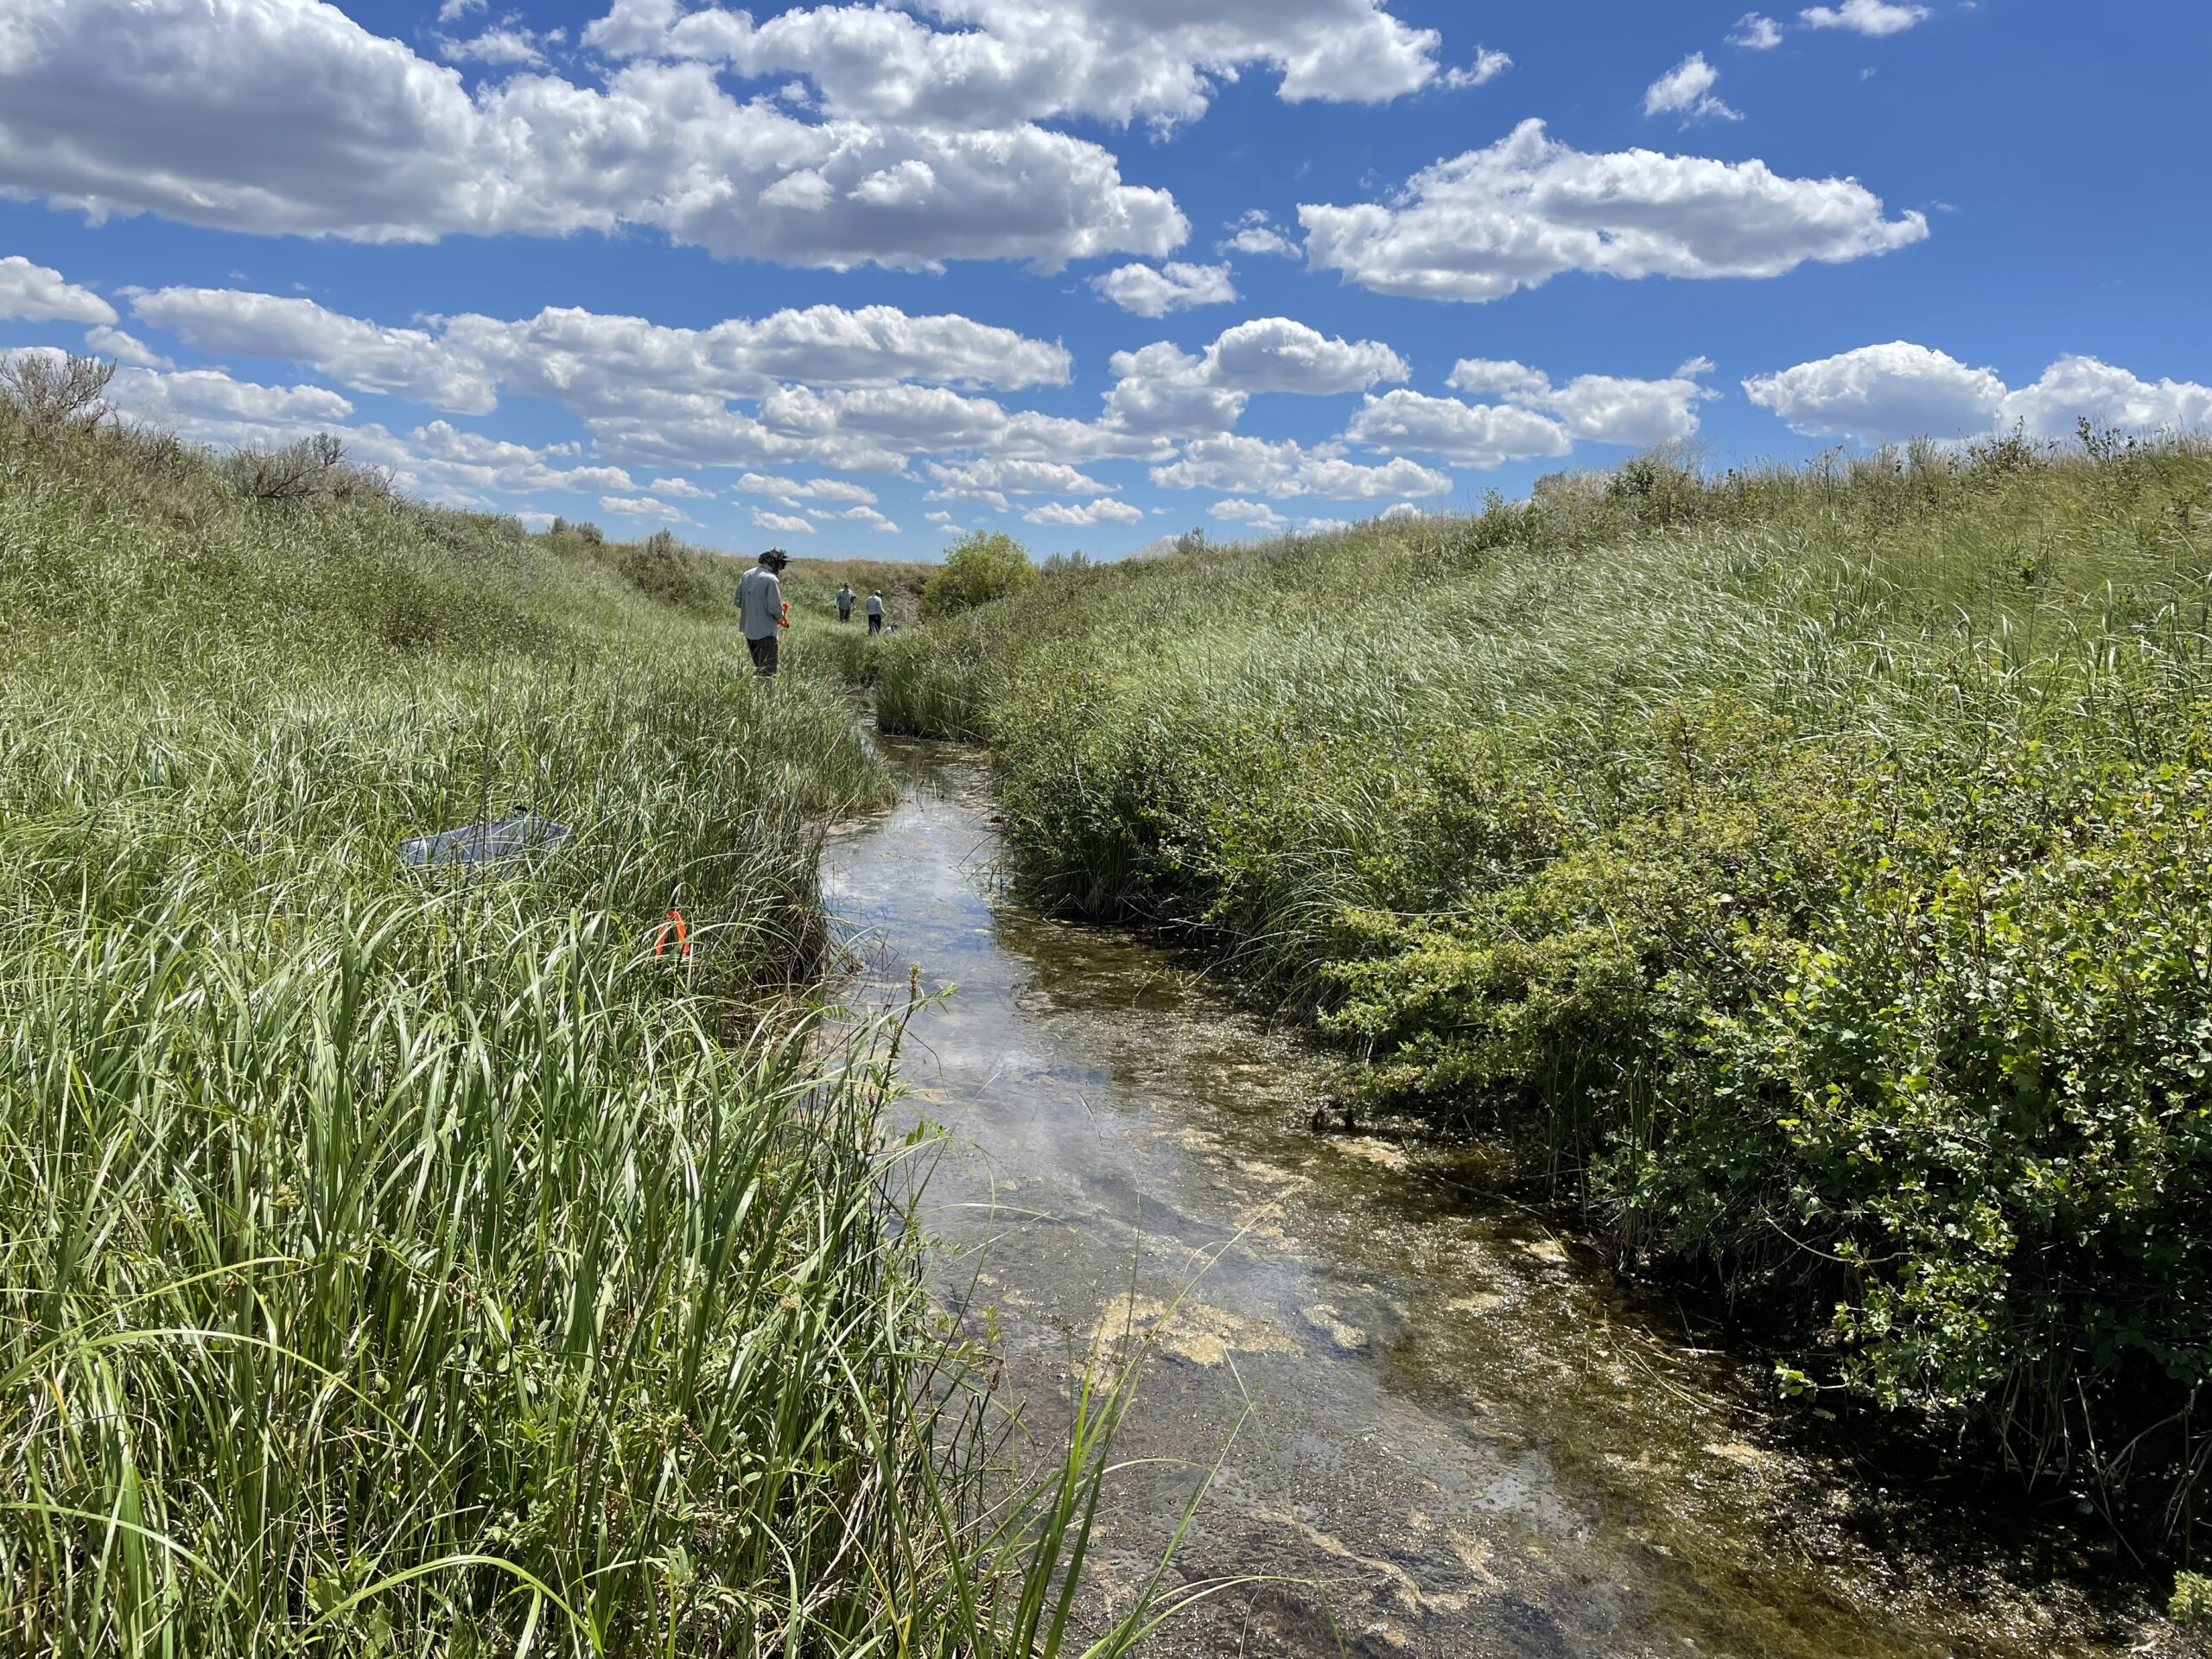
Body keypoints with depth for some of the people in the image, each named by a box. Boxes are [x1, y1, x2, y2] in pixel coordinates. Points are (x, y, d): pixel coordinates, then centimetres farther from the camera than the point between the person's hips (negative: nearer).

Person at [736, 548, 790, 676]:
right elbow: (775, 609, -21)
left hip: (748, 631, 8)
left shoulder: (747, 575, 5)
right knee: (768, 671, -1)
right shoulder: (771, 580, -19)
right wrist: (781, 616, -1)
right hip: (766, 633, -8)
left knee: (758, 667, 19)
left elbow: (738, 601, 11)